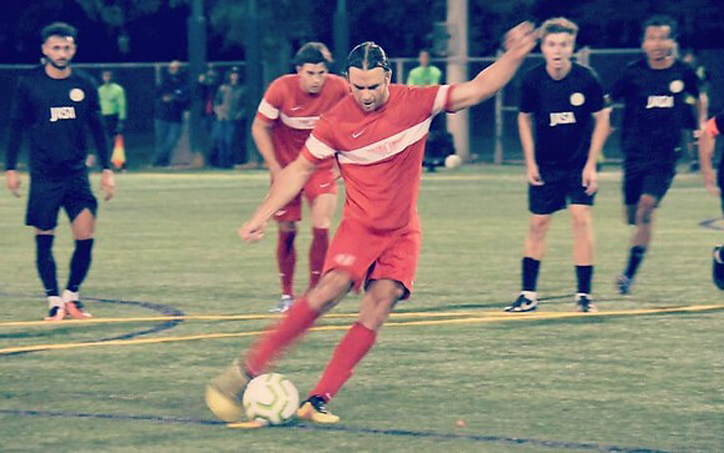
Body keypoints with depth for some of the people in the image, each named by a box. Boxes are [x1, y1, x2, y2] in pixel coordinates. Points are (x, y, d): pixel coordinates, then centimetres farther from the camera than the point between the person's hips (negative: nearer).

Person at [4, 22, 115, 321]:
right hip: (43, 175, -1)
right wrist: (10, 168, 3)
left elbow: (97, 128, 11)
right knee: (44, 240, 0)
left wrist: (106, 169, 8)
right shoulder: (29, 84, -1)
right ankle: (54, 300, 12)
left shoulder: (84, 85, 4)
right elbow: (17, 127, 6)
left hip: (77, 173, 1)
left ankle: (71, 295, 10)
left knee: (85, 236, -8)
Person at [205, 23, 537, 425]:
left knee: (377, 310, -16)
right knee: (329, 290, -25)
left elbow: (476, 89, -3)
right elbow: (299, 170, 2)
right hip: (359, 226, -2)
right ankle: (247, 370, -22)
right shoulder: (335, 122, -9)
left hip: (402, 233, 2)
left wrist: (513, 57, -17)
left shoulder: (416, 103, -6)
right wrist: (260, 218, -2)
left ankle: (318, 401, -15)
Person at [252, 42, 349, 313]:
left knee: (321, 227, -15)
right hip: (286, 166, 0)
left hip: (321, 166, 0)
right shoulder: (281, 89, -20)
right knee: (286, 231, 3)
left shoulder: (339, 88, -16)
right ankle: (287, 295, 19)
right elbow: (259, 128, -8)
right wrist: (275, 169, -11)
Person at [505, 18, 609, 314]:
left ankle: (584, 294, -4)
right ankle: (528, 294, 13)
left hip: (579, 164, -2)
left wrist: (591, 164, -7)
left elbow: (601, 120, -3)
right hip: (546, 164, 2)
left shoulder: (586, 79, -14)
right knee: (537, 224, 3)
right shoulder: (533, 80, -10)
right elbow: (525, 119, 6)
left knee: (581, 217, -12)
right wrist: (530, 163, 1)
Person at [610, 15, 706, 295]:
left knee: (646, 207, -18)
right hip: (635, 152, 1)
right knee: (633, 215, 5)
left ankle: (630, 273, -13)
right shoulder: (634, 73, -4)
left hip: (666, 154, -1)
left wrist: (702, 126, 16)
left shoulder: (683, 73, 0)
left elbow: (698, 97, 20)